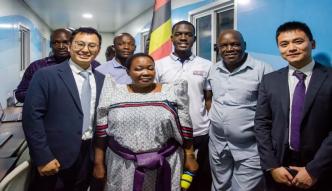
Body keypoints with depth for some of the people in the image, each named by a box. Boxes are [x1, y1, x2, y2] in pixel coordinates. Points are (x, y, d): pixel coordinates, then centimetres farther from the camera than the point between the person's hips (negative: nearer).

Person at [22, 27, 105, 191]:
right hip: (54, 154, -4)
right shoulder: (45, 75, -10)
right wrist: (43, 157, -16)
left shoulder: (101, 79, 4)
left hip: (90, 153, 4)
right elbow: (32, 116, -14)